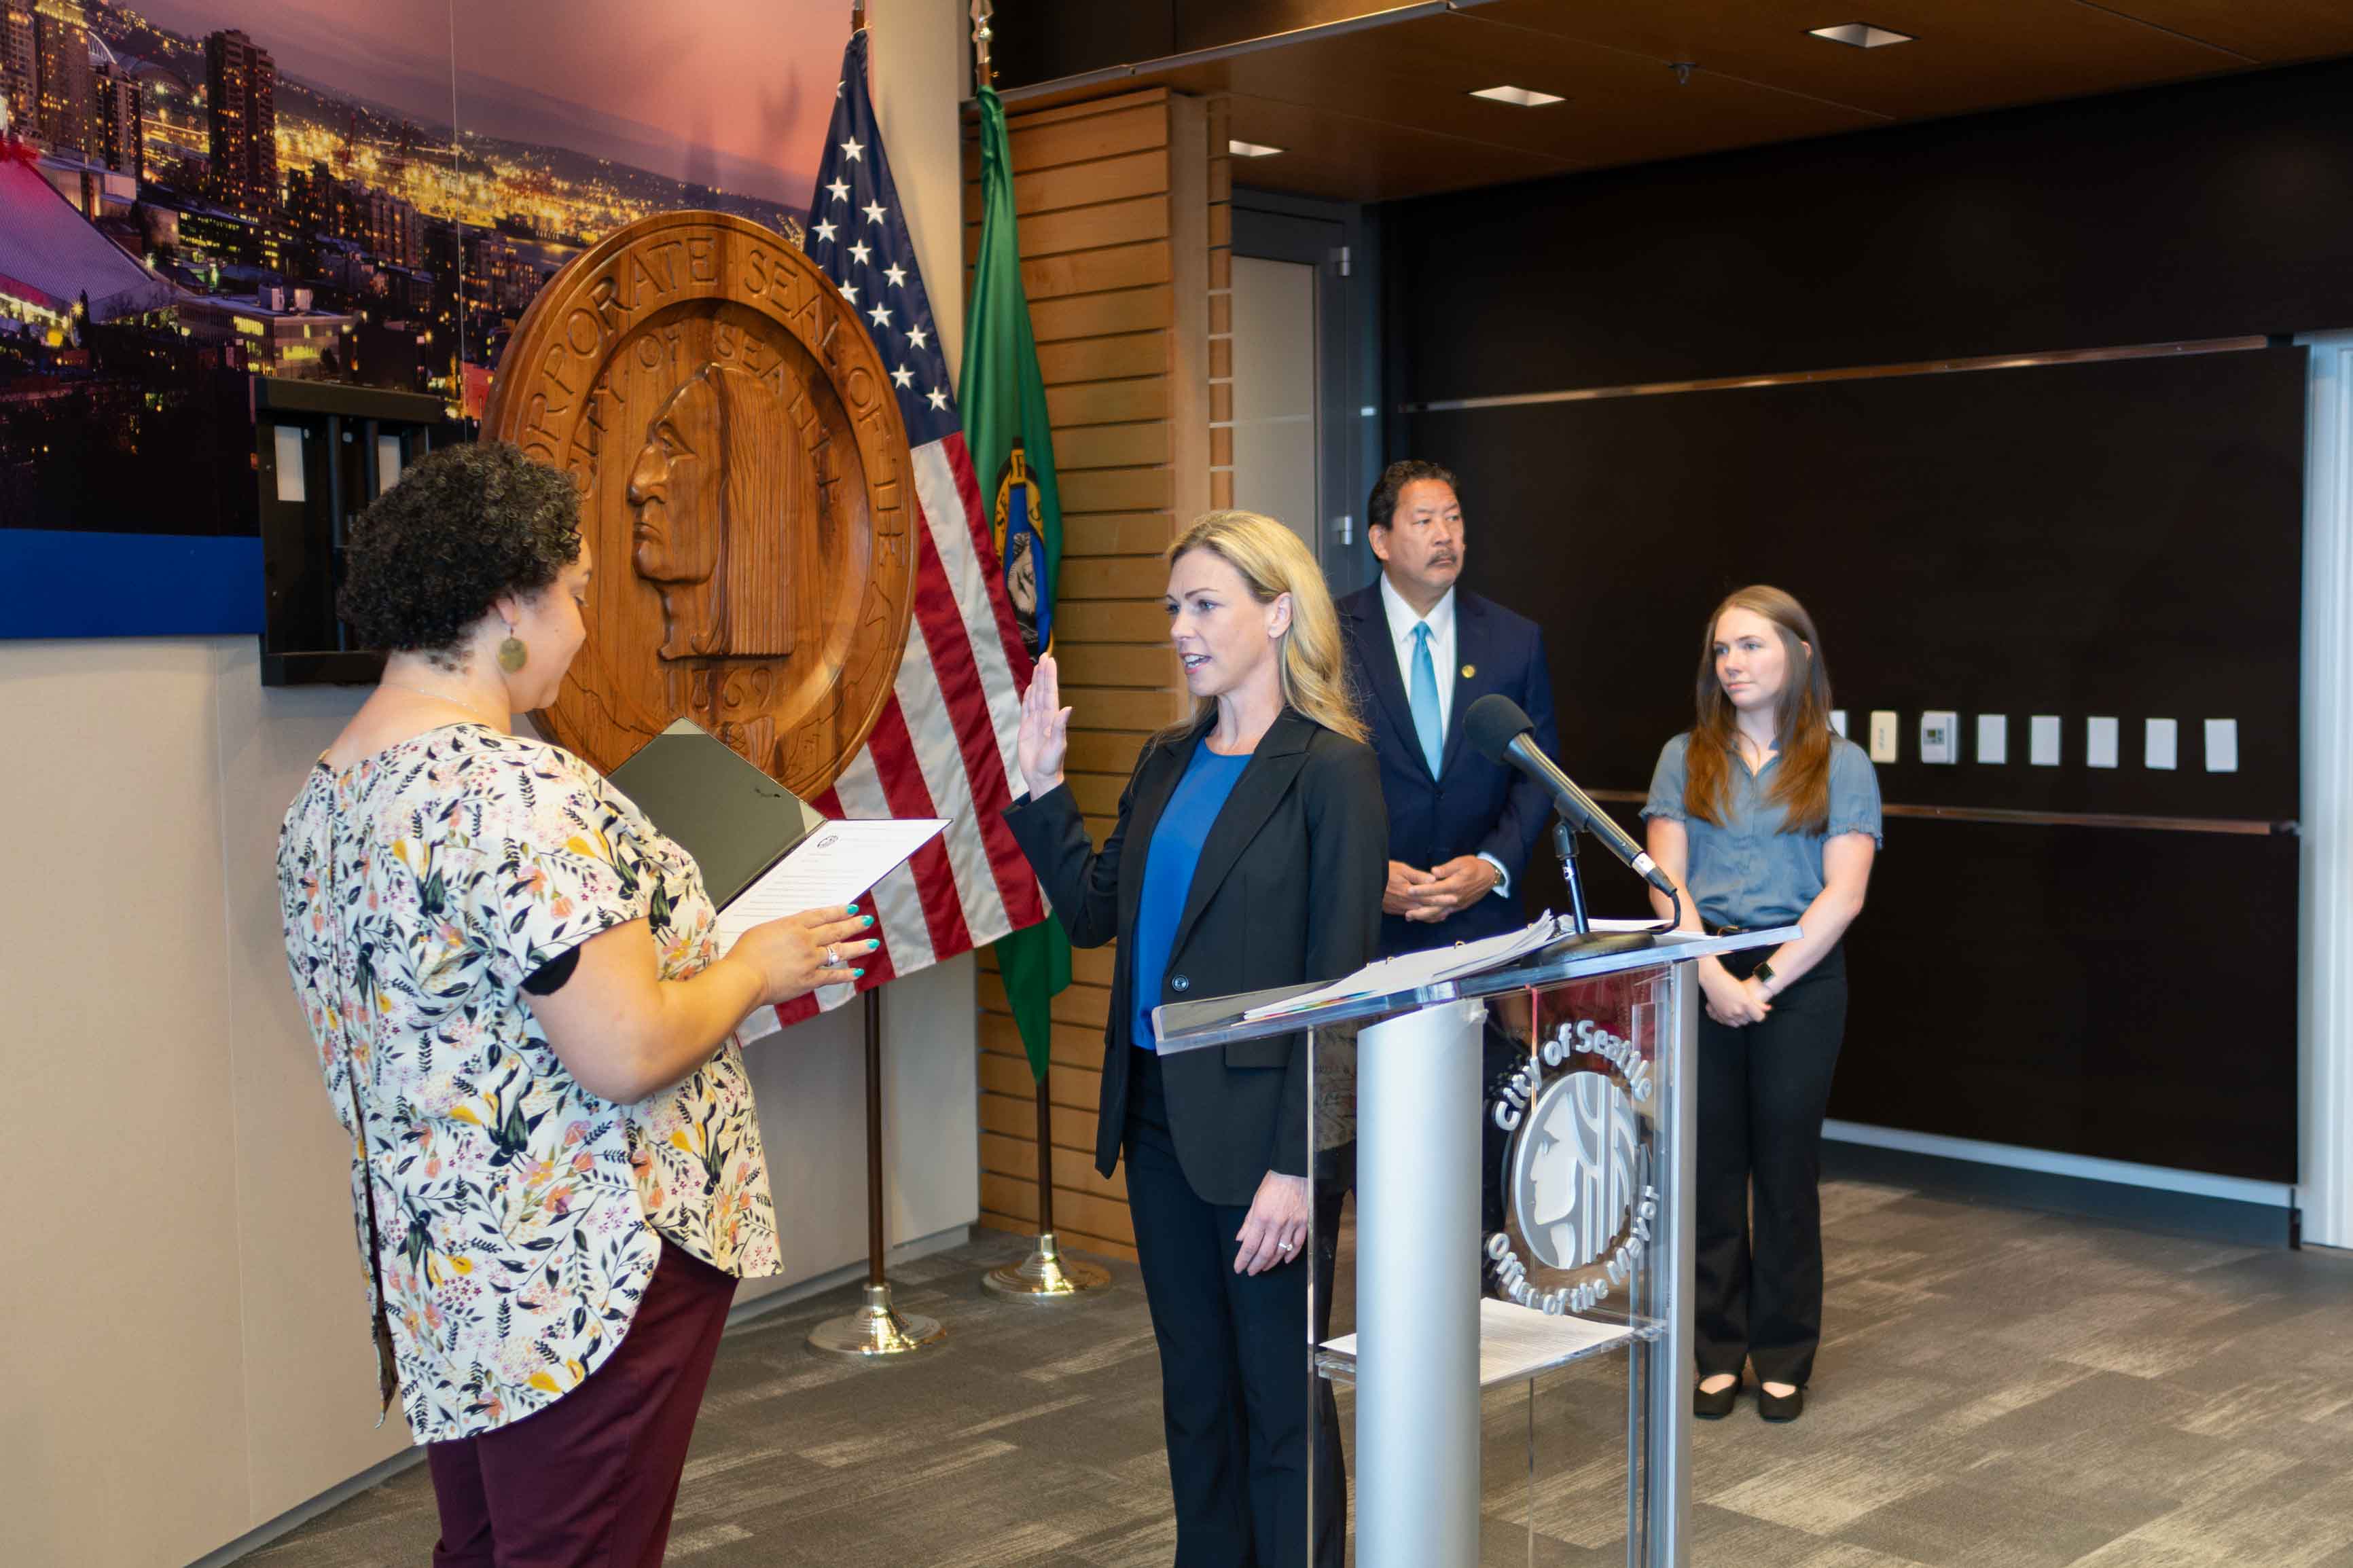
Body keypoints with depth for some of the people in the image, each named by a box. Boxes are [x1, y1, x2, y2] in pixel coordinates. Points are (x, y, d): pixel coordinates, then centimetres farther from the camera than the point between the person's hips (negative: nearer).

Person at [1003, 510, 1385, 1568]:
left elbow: (1339, 985, -14)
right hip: (1159, 1116, 7)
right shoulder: (1168, 760, 10)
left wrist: (1296, 1164, -17)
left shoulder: (1329, 769, -11)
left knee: (1279, 1400, 6)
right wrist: (1041, 786, 3)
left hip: (1259, 1125, -7)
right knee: (1193, 1389, 18)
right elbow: (1095, 914, 12)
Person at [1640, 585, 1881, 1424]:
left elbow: (1843, 894, -6)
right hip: (1700, 979, 1)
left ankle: (1784, 1360, 17)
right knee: (1710, 1167, 6)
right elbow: (1665, 880, -1)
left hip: (1800, 980, -1)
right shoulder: (1686, 757, 7)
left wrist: (1766, 982, -13)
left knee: (1787, 1171, 6)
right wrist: (1714, 976, -14)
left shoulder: (1840, 765, 3)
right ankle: (1717, 1353, 16)